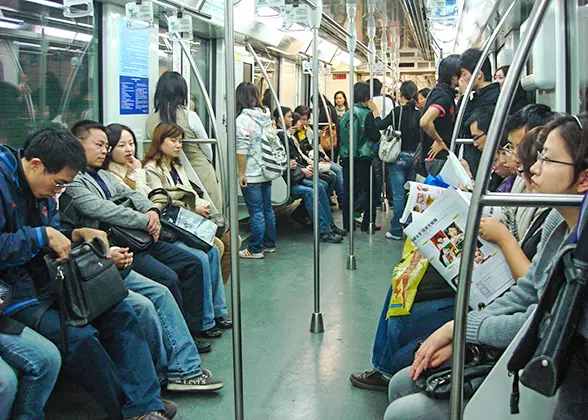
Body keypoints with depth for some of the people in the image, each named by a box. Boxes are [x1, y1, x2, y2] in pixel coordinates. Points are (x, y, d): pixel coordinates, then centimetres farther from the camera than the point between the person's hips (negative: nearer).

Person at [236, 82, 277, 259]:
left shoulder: (242, 119, -14)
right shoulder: (265, 117, 9)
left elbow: (242, 149, -17)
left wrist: (241, 173, -11)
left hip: (251, 174, -7)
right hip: (266, 171, 7)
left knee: (256, 211, -2)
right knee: (267, 208, 14)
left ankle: (255, 249, 6)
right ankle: (269, 244, 24)